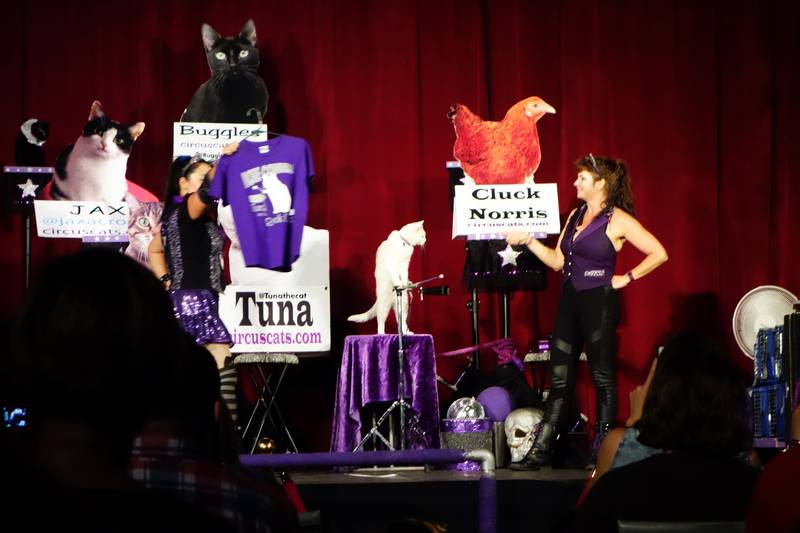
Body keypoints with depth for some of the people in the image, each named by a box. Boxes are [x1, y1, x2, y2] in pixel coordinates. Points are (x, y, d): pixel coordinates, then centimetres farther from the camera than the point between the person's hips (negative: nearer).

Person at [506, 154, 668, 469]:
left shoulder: (617, 220, -8)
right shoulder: (576, 215, 14)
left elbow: (659, 254, -11)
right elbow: (557, 260, 14)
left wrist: (627, 278, -10)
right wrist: (528, 241, 4)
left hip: (599, 304, -7)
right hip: (570, 302, 7)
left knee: (603, 378, 0)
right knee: (560, 379, 6)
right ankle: (539, 452, 4)